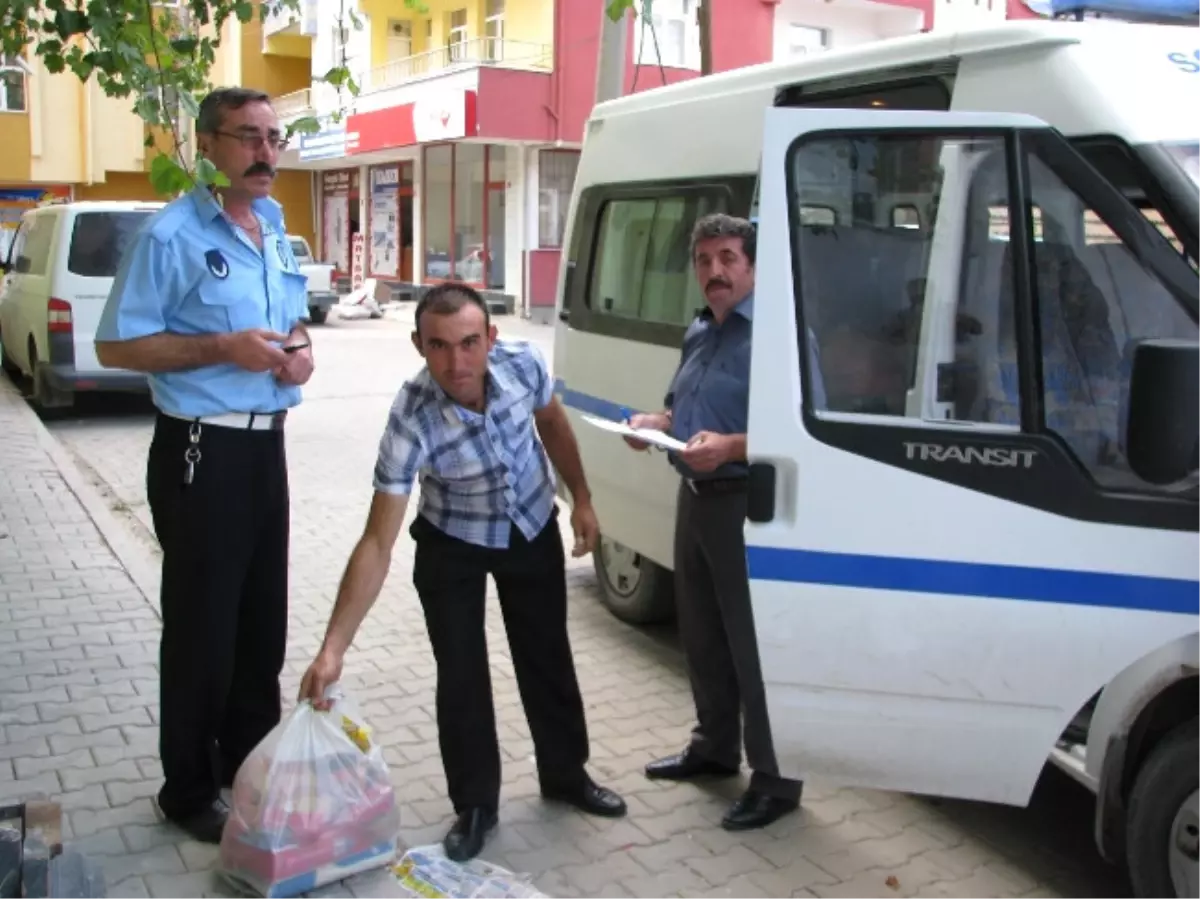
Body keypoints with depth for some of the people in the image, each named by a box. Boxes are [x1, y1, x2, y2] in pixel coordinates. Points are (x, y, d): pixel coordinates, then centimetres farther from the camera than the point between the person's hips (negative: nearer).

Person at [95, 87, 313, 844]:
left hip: (267, 443, 8)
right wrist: (223, 348, -22)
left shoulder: (275, 231, 10)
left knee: (264, 618, 16)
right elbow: (117, 345, -14)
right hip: (202, 450, -7)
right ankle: (190, 790, 18)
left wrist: (300, 347, 0)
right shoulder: (171, 235, -13)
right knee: (203, 625, 2)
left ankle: (250, 764, 33)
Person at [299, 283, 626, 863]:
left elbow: (552, 423, -1)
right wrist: (333, 648, -38)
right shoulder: (411, 423, -35)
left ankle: (566, 775, 35)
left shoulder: (522, 362, -26)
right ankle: (474, 805, 18)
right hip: (453, 545, -3)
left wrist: (581, 499, 4)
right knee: (460, 675, -4)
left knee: (548, 658, 14)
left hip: (534, 530, 3)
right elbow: (377, 545, -34)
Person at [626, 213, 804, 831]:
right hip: (695, 498, 9)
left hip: (747, 506, -9)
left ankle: (776, 779, 12)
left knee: (756, 646, -1)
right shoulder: (698, 333, 14)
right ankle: (714, 747, 36)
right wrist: (652, 422, 3)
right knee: (701, 636, 19)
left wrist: (730, 446, -30)